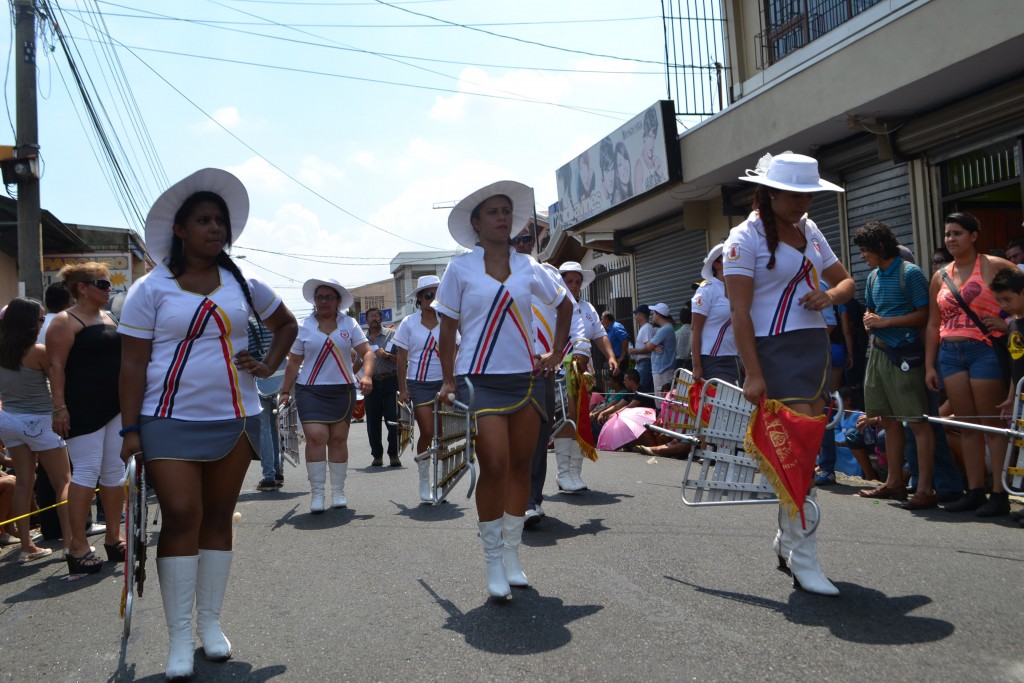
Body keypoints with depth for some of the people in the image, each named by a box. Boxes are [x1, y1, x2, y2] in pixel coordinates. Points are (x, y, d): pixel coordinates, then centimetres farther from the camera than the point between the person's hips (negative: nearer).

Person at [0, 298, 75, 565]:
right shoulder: (38, 352, -19)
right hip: (38, 421, -7)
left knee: (23, 482, 13)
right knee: (64, 482, -4)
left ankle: (27, 546, 18)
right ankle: (72, 546, -15)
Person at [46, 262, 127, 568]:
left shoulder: (110, 319, 17)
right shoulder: (65, 322, -7)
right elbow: (56, 366, -13)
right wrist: (59, 407, -20)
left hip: (116, 408, 7)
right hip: (83, 411, -7)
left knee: (115, 472, 9)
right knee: (86, 472, -6)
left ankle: (113, 536, 19)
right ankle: (78, 544, 1)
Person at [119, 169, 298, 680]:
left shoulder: (243, 284, 7)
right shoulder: (151, 288, -2)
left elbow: (286, 324, 21)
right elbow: (133, 363, -4)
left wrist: (268, 366, 6)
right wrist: (130, 429, -10)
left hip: (235, 418, 3)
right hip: (171, 421, -3)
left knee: (218, 518, 9)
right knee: (181, 518, -8)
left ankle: (210, 622, 21)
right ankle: (179, 636, 4)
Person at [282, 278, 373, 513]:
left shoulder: (349, 324, 5)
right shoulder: (304, 327, 5)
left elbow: (366, 352, -1)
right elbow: (293, 362, 8)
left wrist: (367, 375, -18)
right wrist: (285, 391, 4)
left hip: (342, 390, 1)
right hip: (310, 390, -1)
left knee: (338, 439, 4)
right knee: (316, 436, -14)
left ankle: (338, 491, 15)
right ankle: (316, 493, -6)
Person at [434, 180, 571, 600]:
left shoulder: (528, 266, 8)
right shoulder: (460, 268, 1)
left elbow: (564, 306, 22)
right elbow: (447, 328, 3)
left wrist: (556, 354, 14)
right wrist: (448, 381, -2)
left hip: (525, 377, 4)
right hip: (480, 380, -3)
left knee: (520, 467, 6)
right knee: (494, 466, -13)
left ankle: (512, 554, 19)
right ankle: (493, 559, 3)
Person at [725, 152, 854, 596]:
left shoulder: (809, 231, 13)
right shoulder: (746, 237, -8)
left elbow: (846, 281, 20)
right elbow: (740, 313, -13)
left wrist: (829, 296, -5)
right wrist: (753, 374, -19)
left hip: (815, 347, 7)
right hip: (773, 349, -7)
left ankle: (786, 539, 26)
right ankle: (803, 560, -1)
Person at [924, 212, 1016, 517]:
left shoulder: (994, 266, -1)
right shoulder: (940, 276, 13)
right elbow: (933, 324, 14)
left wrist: (1005, 322, -14)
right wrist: (929, 365, 10)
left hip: (984, 350, -5)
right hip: (950, 353, 5)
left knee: (992, 424, -2)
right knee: (966, 424, 7)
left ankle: (999, 493, 3)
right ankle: (975, 491, 13)